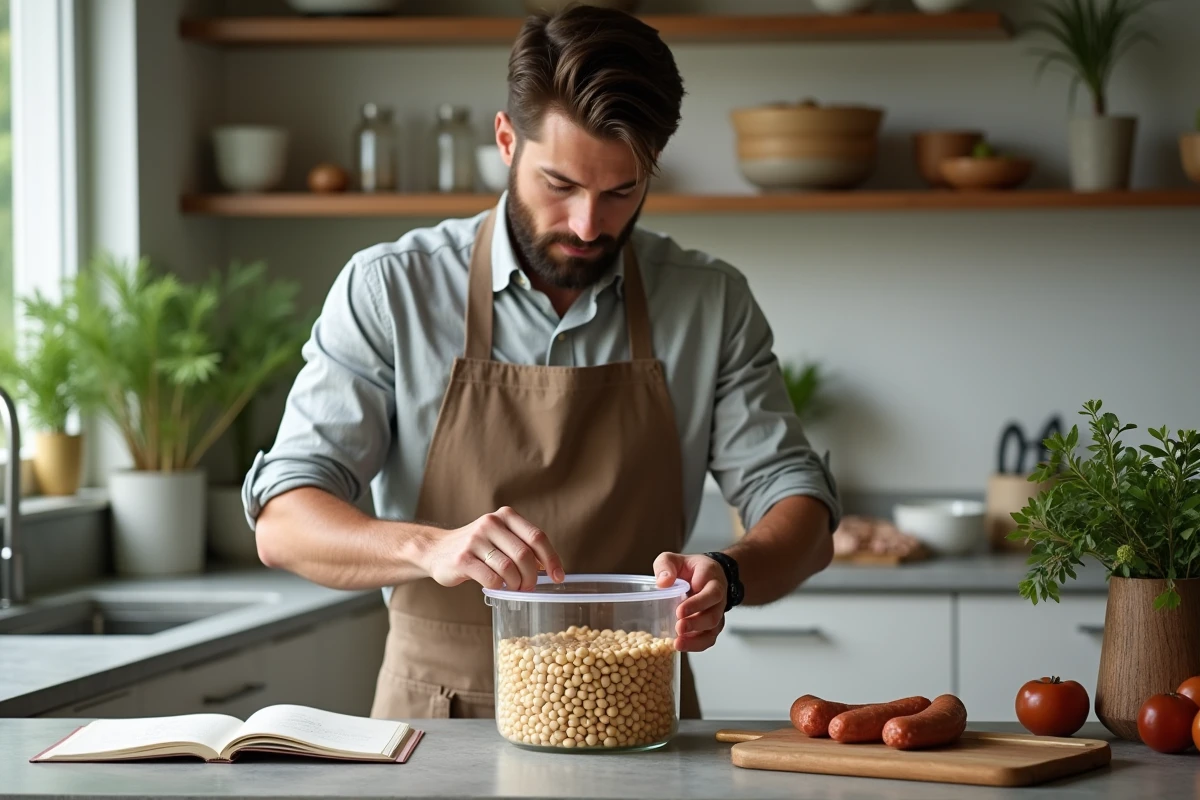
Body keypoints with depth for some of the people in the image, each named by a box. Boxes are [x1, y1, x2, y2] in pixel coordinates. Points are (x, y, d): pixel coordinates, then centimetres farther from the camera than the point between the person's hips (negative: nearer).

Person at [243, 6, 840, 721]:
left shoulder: (712, 304, 5)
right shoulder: (390, 290, -2)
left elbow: (801, 509, 5)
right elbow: (284, 524, -7)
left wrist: (727, 577, -19)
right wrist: (433, 548, -28)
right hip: (437, 713, -1)